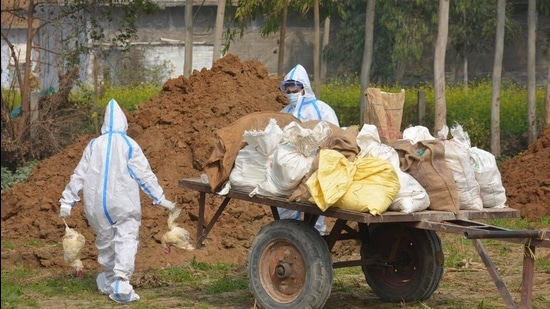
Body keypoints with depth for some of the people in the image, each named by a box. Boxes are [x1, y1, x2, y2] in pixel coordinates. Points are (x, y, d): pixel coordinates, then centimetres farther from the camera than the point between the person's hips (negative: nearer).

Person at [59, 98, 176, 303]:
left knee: (105, 241, 17)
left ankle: (109, 283, 30)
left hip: (97, 204, 4)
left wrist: (67, 202, 10)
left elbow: (79, 175, 6)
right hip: (124, 203, -4)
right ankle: (121, 284, -21)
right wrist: (160, 198, 2)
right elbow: (144, 175, -5)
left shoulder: (94, 145, 5)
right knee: (126, 240, -6)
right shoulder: (129, 145, -5)